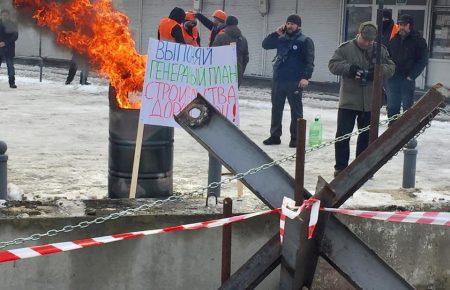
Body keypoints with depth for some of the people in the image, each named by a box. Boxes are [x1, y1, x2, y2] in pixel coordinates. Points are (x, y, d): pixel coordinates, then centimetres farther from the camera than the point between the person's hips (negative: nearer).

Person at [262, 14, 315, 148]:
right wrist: (276, 33, 5)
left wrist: (306, 77, -20)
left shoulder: (305, 41, -3)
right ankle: (275, 136, 19)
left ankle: (295, 138, 6)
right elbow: (265, 44, 16)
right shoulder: (281, 39, 14)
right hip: (278, 80, 6)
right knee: (276, 108, 10)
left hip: (294, 82, -6)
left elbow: (309, 61, -9)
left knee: (296, 110, 0)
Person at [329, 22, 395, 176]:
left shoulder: (380, 50, 6)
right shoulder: (345, 48, -3)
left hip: (371, 103, 3)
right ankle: (341, 166, 10)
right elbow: (333, 65, -7)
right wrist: (349, 68, -23)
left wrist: (378, 71, -16)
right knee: (343, 135, -1)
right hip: (348, 101, -3)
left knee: (367, 135, 11)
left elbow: (391, 67, 5)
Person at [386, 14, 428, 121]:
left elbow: (423, 60, -5)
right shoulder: (394, 39, 10)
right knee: (392, 107, 8)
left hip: (408, 80, -4)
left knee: (407, 106, -2)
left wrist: (411, 75, -13)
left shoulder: (418, 40, -2)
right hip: (393, 78, 4)